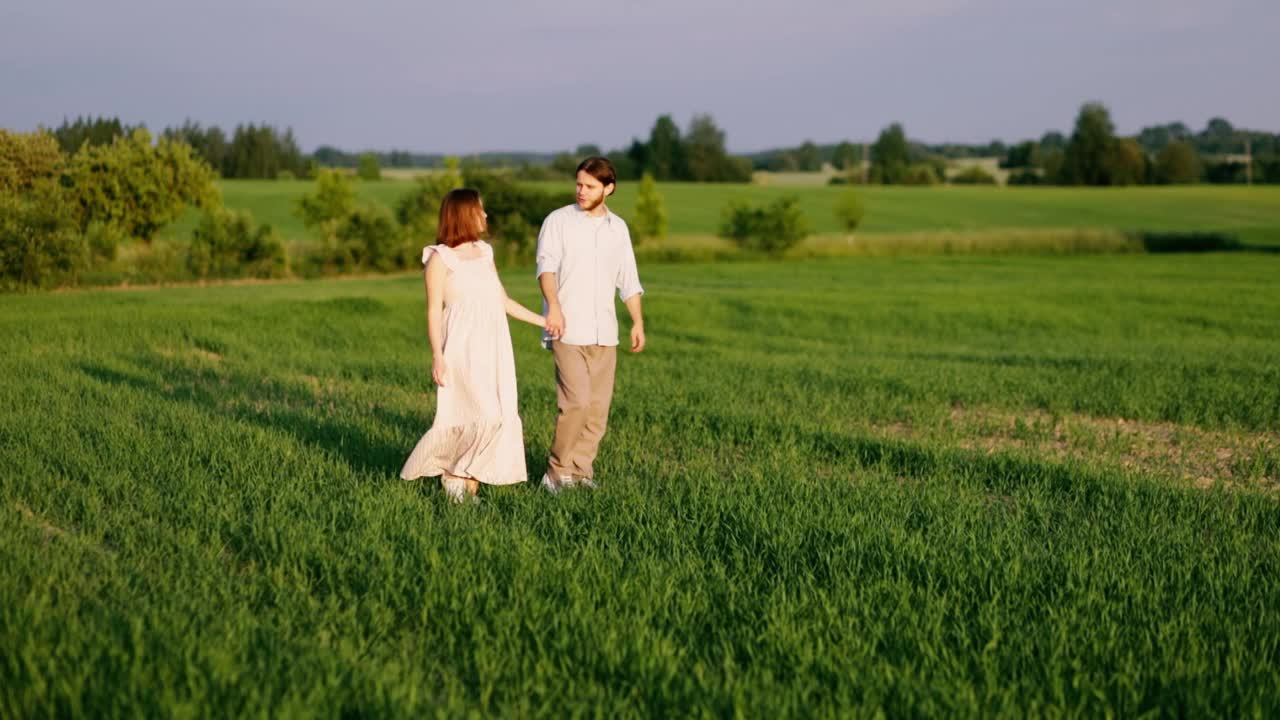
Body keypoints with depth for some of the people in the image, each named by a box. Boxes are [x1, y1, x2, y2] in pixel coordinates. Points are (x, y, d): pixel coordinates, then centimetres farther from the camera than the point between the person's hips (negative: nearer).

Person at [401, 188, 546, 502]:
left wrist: (543, 321, 16)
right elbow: (433, 311, -8)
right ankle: (452, 472, 3)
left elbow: (503, 301, 18)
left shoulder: (483, 253, 14)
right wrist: (437, 357, -16)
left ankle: (469, 480, 8)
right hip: (463, 349, -7)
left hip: (492, 348, 7)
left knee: (496, 418, 1)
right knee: (483, 416, -15)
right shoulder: (440, 258, -5)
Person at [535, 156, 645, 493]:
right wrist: (553, 305, -30)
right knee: (576, 401, -14)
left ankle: (580, 471, 13)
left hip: (604, 332, 5)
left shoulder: (618, 227, 14)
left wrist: (638, 322, 13)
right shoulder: (558, 221, 0)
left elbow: (628, 280, 20)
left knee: (598, 406, 3)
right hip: (568, 330, -5)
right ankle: (558, 471, -1)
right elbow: (546, 265, -14)